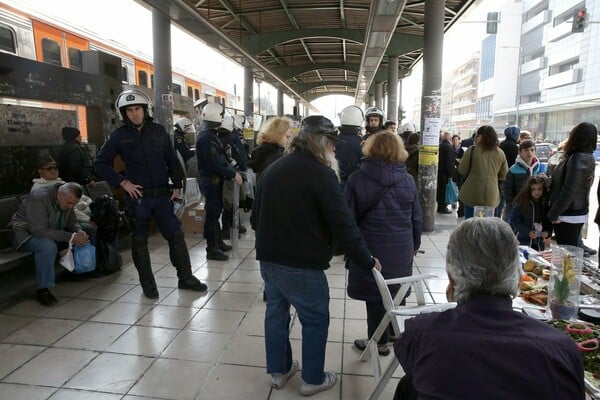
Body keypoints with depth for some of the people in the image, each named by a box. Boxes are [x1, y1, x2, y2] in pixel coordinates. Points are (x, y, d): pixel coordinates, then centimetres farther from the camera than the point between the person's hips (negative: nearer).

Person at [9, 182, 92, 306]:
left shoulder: (67, 200, -6)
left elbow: (72, 221, 6)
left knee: (81, 237, -8)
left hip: (51, 232, 8)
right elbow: (40, 231, -35)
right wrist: (70, 237, -37)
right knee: (47, 246, -38)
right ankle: (42, 290, -28)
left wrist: (79, 231, -18)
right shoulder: (38, 198, -30)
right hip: (25, 233, -8)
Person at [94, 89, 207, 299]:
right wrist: (122, 182, -6)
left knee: (176, 235, 3)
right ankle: (147, 284, 22)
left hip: (162, 194, 2)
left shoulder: (159, 131, 4)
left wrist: (177, 185, 5)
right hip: (137, 196, -1)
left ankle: (185, 278, 16)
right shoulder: (119, 135, -1)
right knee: (140, 241, 8)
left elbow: (171, 160, 10)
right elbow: (100, 163, 2)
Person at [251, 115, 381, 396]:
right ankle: (312, 379, 25)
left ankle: (278, 370, 36)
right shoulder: (321, 173, -14)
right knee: (315, 321, 11)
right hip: (301, 264, -7)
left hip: (269, 258, 8)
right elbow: (343, 225, -18)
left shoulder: (272, 169, 8)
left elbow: (255, 217, 15)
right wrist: (368, 261, -8)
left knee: (276, 313, 20)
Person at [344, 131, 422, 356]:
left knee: (375, 294, 9)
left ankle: (379, 341, 21)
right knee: (396, 293, 19)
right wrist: (414, 245, 19)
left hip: (371, 249, -3)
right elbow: (417, 218, 6)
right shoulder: (407, 180, 0)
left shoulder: (357, 179, -9)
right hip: (401, 250, 3)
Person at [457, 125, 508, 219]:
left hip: (472, 194, -3)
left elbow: (462, 171, -4)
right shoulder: (500, 154, 3)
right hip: (491, 197, 3)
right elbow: (503, 176, 8)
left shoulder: (472, 150, -8)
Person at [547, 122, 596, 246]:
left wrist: (554, 214, -19)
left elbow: (569, 190, -24)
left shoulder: (578, 159, -20)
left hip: (568, 216, -9)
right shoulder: (587, 158, 10)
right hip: (578, 213, 9)